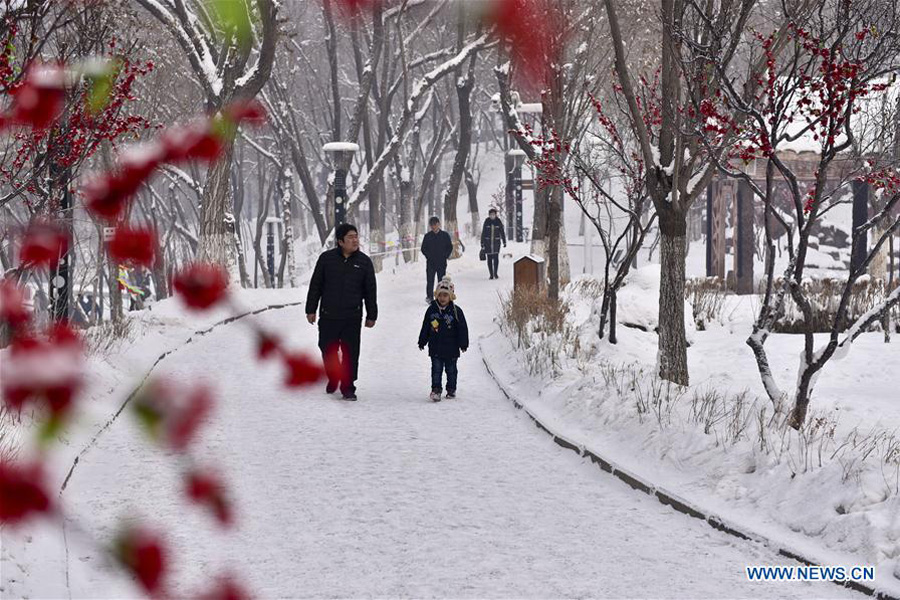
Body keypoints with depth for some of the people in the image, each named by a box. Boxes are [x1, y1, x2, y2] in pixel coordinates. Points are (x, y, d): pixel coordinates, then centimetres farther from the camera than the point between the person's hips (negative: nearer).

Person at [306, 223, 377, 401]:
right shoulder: (327, 258, -1)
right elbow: (315, 285, 5)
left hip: (352, 317, 0)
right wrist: (311, 310, 4)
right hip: (328, 315, 0)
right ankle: (333, 378, 33)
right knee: (328, 349, 10)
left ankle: (348, 386, 8)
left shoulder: (364, 262, 2)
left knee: (350, 352, -2)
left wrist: (371, 315, 8)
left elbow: (370, 291, 8)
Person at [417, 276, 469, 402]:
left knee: (451, 369, 11)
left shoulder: (456, 311, -6)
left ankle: (451, 389, 24)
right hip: (435, 348, 1)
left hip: (451, 348, -1)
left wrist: (463, 344, -4)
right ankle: (436, 390, -4)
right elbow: (425, 328, 8)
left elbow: (463, 328, -2)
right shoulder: (431, 310, 1)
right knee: (436, 369, -3)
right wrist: (422, 342, 10)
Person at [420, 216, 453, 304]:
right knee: (430, 281, -3)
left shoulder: (445, 235, 3)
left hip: (442, 263, 0)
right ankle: (429, 297, 3)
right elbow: (423, 248, 6)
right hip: (430, 263, 0)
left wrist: (445, 256, -3)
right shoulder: (427, 236, 3)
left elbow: (450, 247, 8)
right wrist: (429, 256, -6)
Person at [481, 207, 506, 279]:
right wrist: (482, 243, 1)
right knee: (489, 259, 2)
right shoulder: (486, 222, -2)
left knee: (496, 258, -8)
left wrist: (504, 242, 4)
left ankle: (495, 273, 8)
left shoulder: (498, 222, -1)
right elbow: (483, 233, 2)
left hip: (496, 242, 0)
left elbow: (502, 232, 5)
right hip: (488, 242, 0)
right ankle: (491, 275, 7)